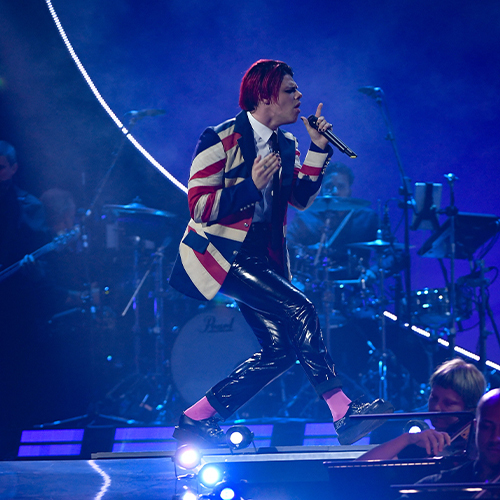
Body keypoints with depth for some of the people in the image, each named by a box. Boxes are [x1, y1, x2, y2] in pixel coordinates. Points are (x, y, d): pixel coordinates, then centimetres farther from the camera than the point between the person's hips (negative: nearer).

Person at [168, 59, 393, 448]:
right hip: (221, 253, -8)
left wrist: (318, 148, -2)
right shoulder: (221, 139, -12)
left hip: (262, 256, 8)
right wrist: (251, 185, -26)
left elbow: (302, 198, 6)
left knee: (281, 349, -4)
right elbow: (200, 207, -16)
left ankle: (198, 420, 4)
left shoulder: (286, 145, 11)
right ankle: (343, 413, -21)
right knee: (298, 309, -22)